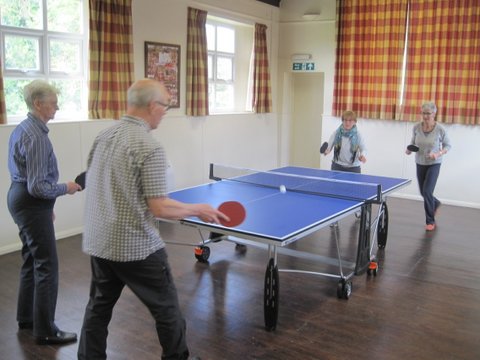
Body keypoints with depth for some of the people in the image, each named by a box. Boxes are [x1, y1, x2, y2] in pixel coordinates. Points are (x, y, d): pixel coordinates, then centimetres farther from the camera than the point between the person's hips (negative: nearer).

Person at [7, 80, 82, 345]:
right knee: (46, 265, -3)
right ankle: (45, 330, 8)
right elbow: (37, 186, -25)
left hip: (20, 197, 11)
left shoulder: (23, 129, 10)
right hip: (32, 204, -11)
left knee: (31, 261, 19)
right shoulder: (36, 136, -22)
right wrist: (65, 188, -9)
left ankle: (26, 318, 32)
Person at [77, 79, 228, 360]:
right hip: (138, 248, -7)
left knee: (98, 308, 21)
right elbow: (160, 208, -21)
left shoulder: (103, 137, 4)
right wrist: (199, 210, -7)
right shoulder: (149, 146, -20)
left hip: (98, 243, 8)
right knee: (167, 309, 12)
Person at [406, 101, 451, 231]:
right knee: (423, 192, 15)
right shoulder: (417, 127, -8)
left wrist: (438, 154, -20)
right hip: (420, 163, 4)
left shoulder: (440, 129, -16)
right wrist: (410, 149, -11)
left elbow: (448, 145, -3)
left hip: (434, 164, -4)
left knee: (427, 191, -14)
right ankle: (435, 203, 51)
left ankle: (430, 221, 4)